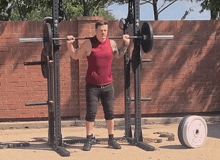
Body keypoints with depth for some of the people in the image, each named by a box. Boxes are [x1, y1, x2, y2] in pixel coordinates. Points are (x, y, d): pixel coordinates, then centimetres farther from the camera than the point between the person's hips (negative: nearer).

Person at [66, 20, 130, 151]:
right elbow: (76, 56, 5)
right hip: (93, 85, -3)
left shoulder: (112, 43, 4)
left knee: (110, 113, 8)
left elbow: (119, 55, 24)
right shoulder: (88, 44, -6)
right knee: (91, 113, 0)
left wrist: (126, 44, 15)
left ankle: (111, 139, 19)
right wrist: (70, 44, -8)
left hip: (108, 85, 3)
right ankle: (89, 140, 9)